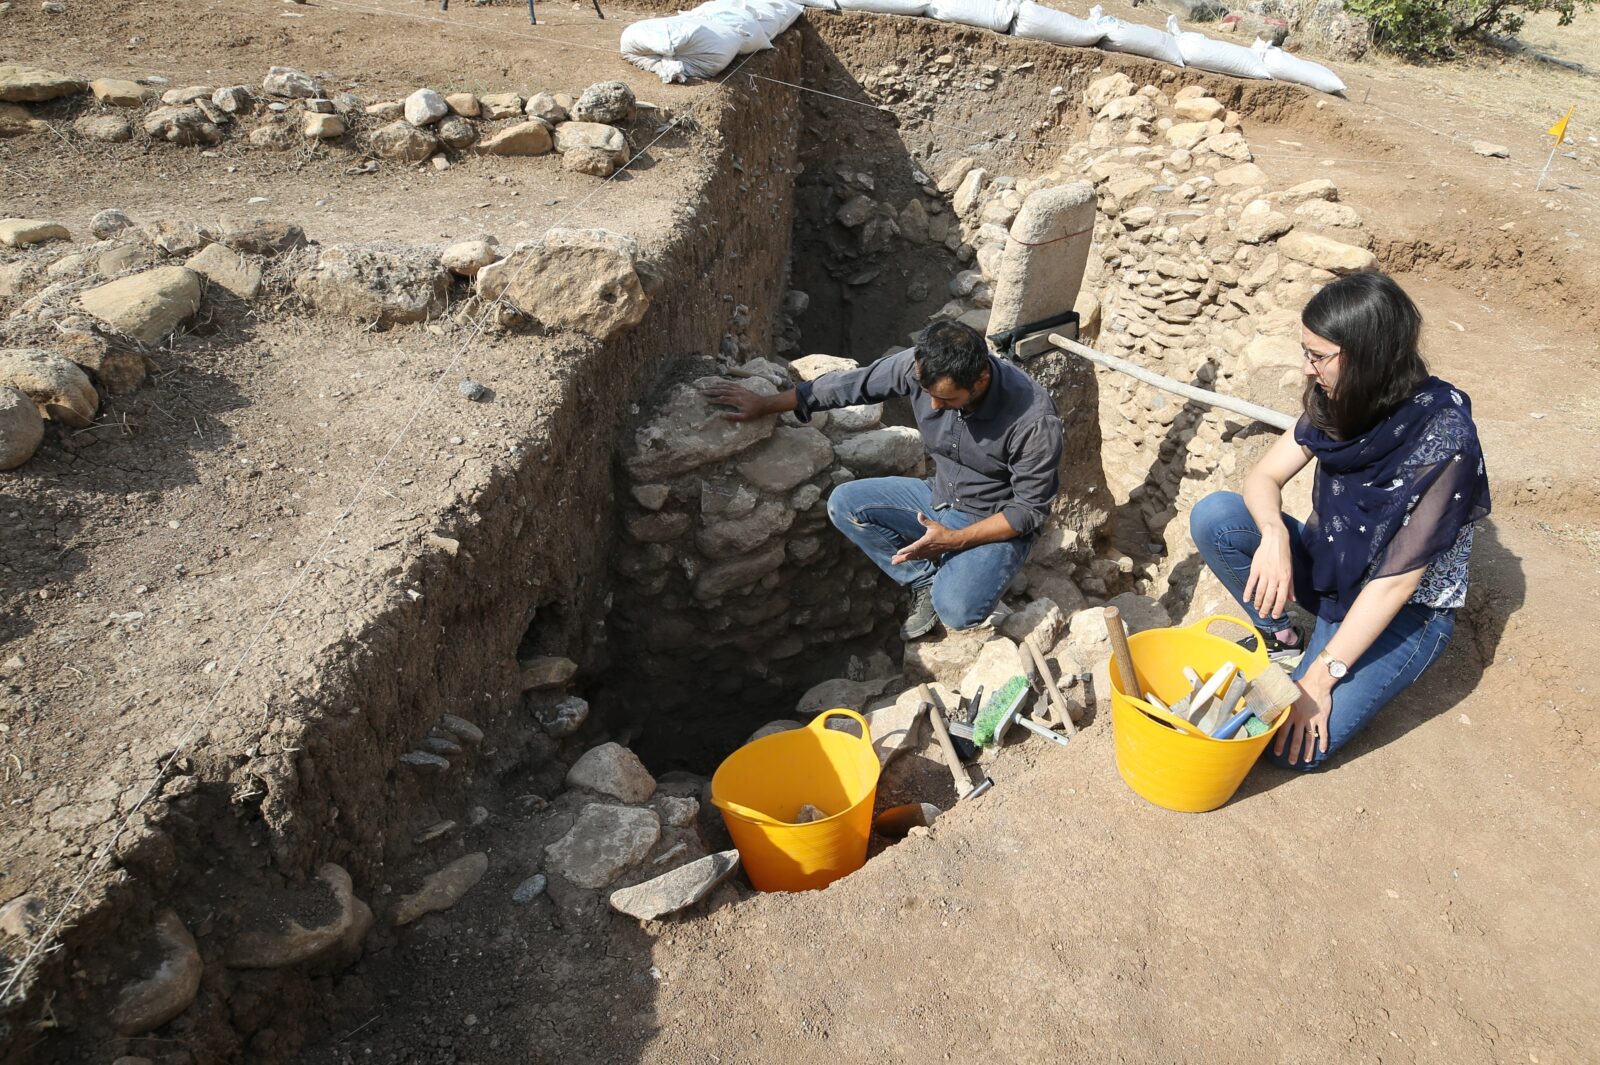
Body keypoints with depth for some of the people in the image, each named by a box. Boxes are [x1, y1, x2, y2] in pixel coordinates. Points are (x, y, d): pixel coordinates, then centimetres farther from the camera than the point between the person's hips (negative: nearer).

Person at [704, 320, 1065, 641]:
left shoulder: (1034, 421, -31)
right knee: (844, 504, -14)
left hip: (1000, 523, -5)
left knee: (957, 611, -31)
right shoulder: (920, 365, -20)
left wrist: (954, 540, -27)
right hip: (941, 497, 6)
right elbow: (853, 383, -6)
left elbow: (1030, 509, -20)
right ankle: (927, 581, -1)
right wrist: (766, 404, -2)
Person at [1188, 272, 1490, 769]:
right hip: (1329, 570, 6)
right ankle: (1281, 636, 1)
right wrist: (1274, 534, -32)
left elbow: (1397, 580, -26)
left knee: (1293, 743, -24)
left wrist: (1320, 678, -24)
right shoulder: (1340, 403, -10)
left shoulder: (1443, 438, -28)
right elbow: (1264, 477, -7)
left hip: (1406, 611, -6)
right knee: (1213, 516, -19)